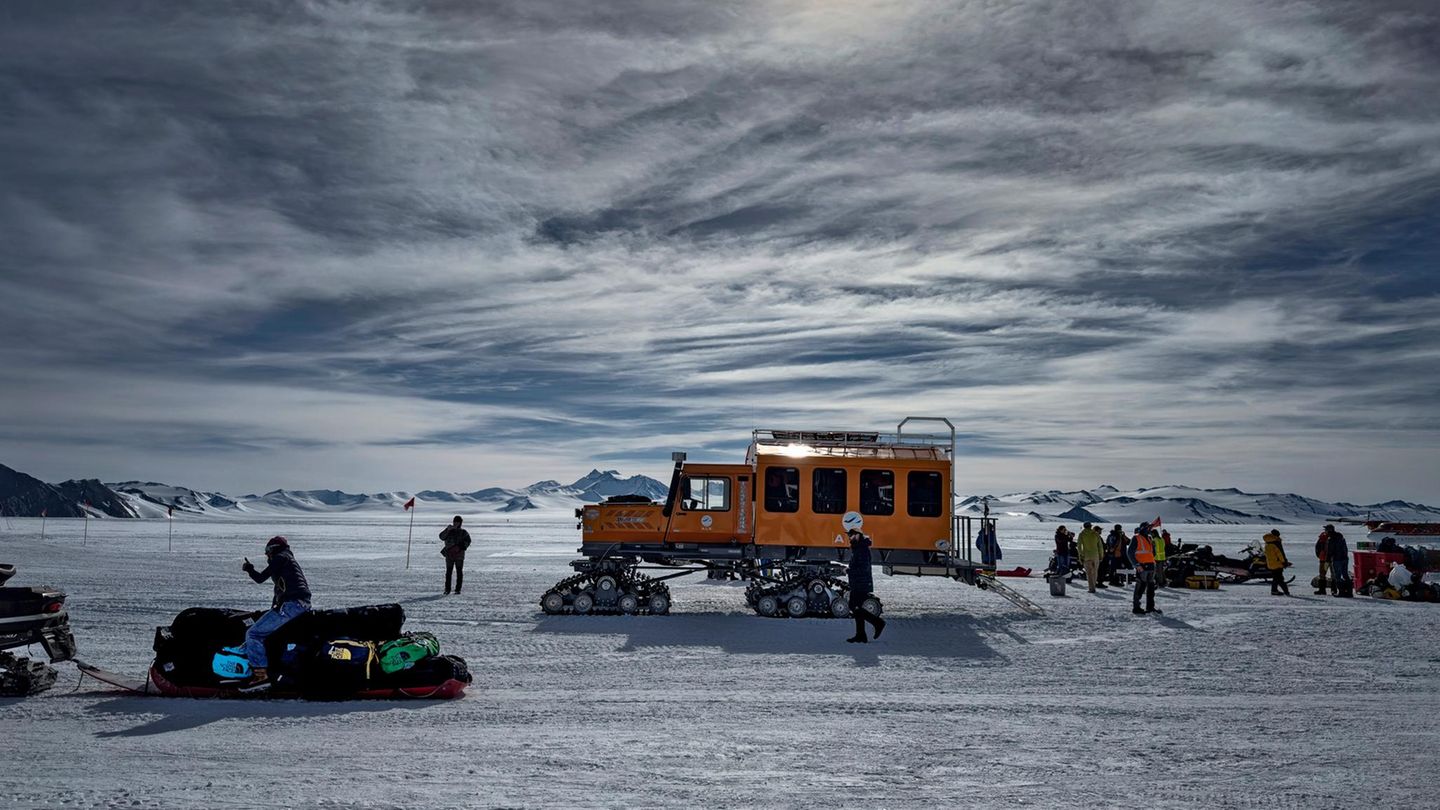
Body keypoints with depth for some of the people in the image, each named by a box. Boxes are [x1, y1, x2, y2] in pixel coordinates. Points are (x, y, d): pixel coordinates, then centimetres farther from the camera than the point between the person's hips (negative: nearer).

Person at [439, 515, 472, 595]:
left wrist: (460, 547, -17)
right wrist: (447, 530, -18)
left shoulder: (463, 532, 6)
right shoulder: (449, 531, 9)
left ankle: (458, 590, 5)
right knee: (448, 572, 0)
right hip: (449, 555, 1)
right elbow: (442, 537, -6)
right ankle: (447, 589, 5)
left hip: (459, 555, -1)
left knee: (459, 572, 1)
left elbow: (467, 541, -4)